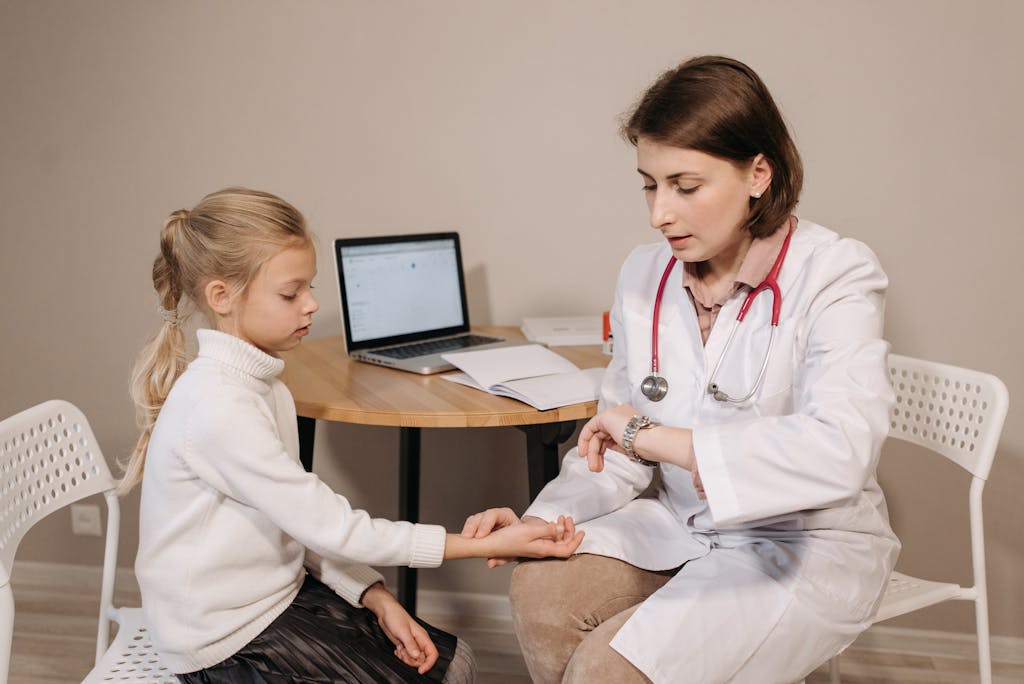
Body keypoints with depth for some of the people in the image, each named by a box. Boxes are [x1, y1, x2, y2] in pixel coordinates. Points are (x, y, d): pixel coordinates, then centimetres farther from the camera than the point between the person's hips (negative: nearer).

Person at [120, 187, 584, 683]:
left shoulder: (261, 386, 4)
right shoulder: (218, 407, -25)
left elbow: (302, 523, 4)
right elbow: (328, 525, -25)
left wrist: (377, 599, -8)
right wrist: (488, 545, -24)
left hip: (280, 592, 8)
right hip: (228, 641, -8)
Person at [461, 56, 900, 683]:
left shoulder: (835, 274, -18)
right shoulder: (644, 273, 1)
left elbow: (840, 450, -34)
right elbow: (621, 449, 6)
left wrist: (656, 436, -30)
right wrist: (538, 520, -11)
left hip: (806, 547, -5)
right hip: (681, 525, 5)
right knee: (540, 589, -19)